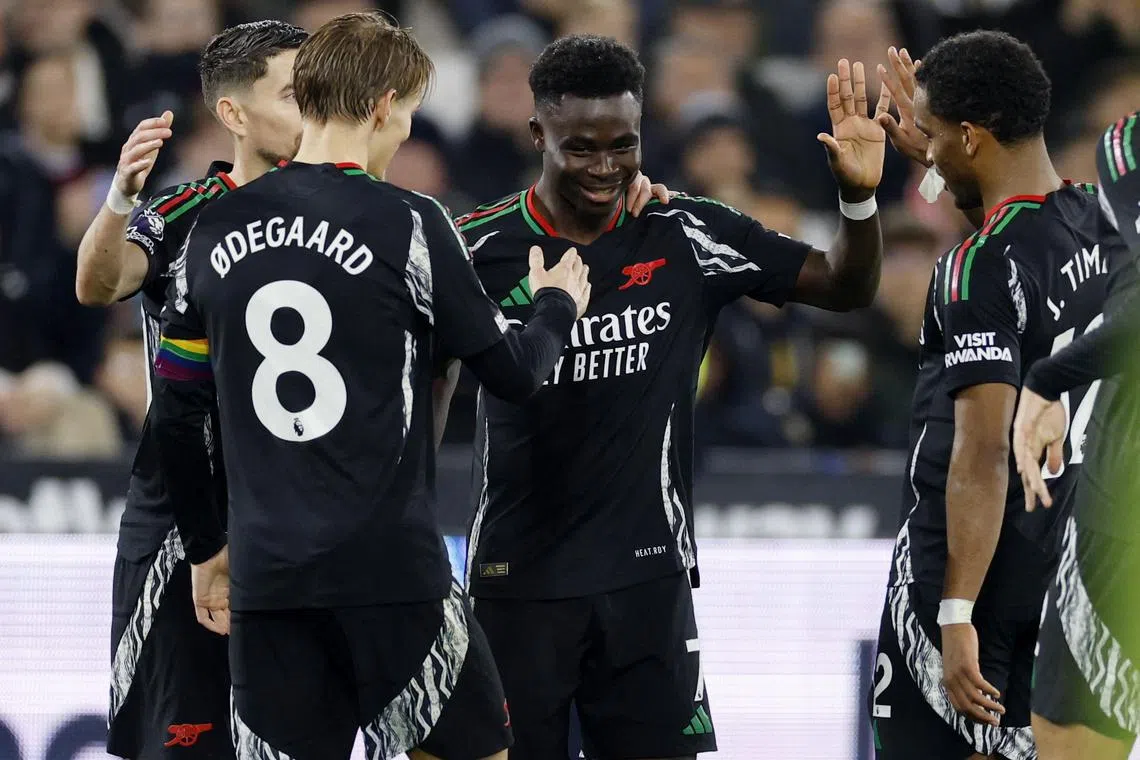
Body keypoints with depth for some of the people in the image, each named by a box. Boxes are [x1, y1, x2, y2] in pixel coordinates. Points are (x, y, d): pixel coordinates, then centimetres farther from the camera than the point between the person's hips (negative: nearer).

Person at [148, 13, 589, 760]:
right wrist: (557, 306, 21)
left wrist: (208, 547, 23)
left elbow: (176, 414, 12)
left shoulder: (216, 231, 7)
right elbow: (514, 374, 0)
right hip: (393, 571, -4)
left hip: (264, 578, 4)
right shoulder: (407, 224, -7)